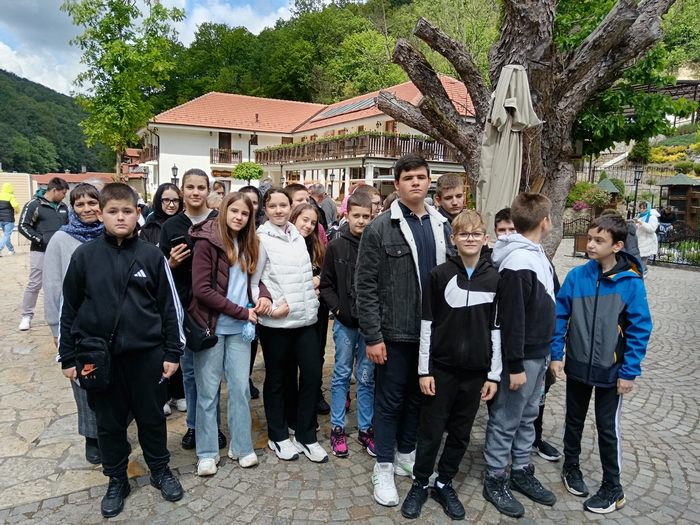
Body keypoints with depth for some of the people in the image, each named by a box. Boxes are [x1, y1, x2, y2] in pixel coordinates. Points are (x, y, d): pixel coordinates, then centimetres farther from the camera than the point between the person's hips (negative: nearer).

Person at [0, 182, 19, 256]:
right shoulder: (11, 196, -10)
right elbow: (15, 205, -24)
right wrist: (17, 211, -4)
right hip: (8, 219, -6)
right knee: (7, 235, -2)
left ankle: (11, 250, 27)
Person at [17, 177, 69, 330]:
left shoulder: (63, 206, 10)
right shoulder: (34, 205, -9)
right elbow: (23, 226, -11)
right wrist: (41, 240, -15)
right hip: (41, 252, -6)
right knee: (34, 284, -1)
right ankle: (26, 316, 10)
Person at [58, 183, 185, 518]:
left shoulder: (152, 256, -4)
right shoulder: (84, 256, -3)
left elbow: (170, 306, 0)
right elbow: (69, 308, 3)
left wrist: (173, 352, 0)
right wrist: (68, 357, 4)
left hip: (146, 353, 0)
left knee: (152, 417, 14)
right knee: (109, 422, 15)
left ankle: (160, 471, 36)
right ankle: (116, 480, 35)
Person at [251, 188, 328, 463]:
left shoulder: (297, 235, 11)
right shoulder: (261, 238, -8)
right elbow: (251, 281, -9)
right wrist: (268, 308, -17)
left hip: (305, 319, 5)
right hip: (275, 322, -5)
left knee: (312, 376, 5)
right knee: (277, 379, 10)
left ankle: (306, 436, 22)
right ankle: (278, 437, 28)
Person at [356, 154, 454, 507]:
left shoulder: (442, 226, 7)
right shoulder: (380, 228, -9)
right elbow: (366, 286, -11)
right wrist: (372, 336, -14)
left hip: (432, 332, 5)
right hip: (394, 332, -5)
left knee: (418, 397, 17)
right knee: (389, 400, 7)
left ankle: (406, 456, 37)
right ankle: (384, 468, 24)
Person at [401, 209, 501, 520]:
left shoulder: (495, 279, -1)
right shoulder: (440, 274, -5)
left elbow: (497, 329, 3)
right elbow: (427, 325, -4)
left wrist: (494, 374, 2)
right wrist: (424, 370, -6)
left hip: (475, 371, 2)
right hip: (441, 368, -2)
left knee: (460, 433, 13)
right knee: (431, 431, 7)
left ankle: (444, 484, 32)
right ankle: (420, 484, 27)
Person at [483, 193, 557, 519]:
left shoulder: (537, 255, 10)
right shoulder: (518, 263, -22)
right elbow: (511, 318, -23)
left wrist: (545, 355, 20)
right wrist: (515, 365, -20)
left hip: (538, 354, 9)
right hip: (522, 357, -9)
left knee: (527, 418, 19)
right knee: (506, 421, 5)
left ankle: (522, 472, 33)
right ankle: (495, 480, 19)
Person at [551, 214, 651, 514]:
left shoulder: (631, 283, -13)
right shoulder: (576, 276, -7)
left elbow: (640, 330, -10)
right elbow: (559, 316, -1)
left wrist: (629, 372, -12)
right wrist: (556, 354, -5)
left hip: (611, 371, -2)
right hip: (577, 366, 2)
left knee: (607, 429, 10)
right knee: (574, 421, 18)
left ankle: (612, 487, 28)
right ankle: (571, 466, 40)